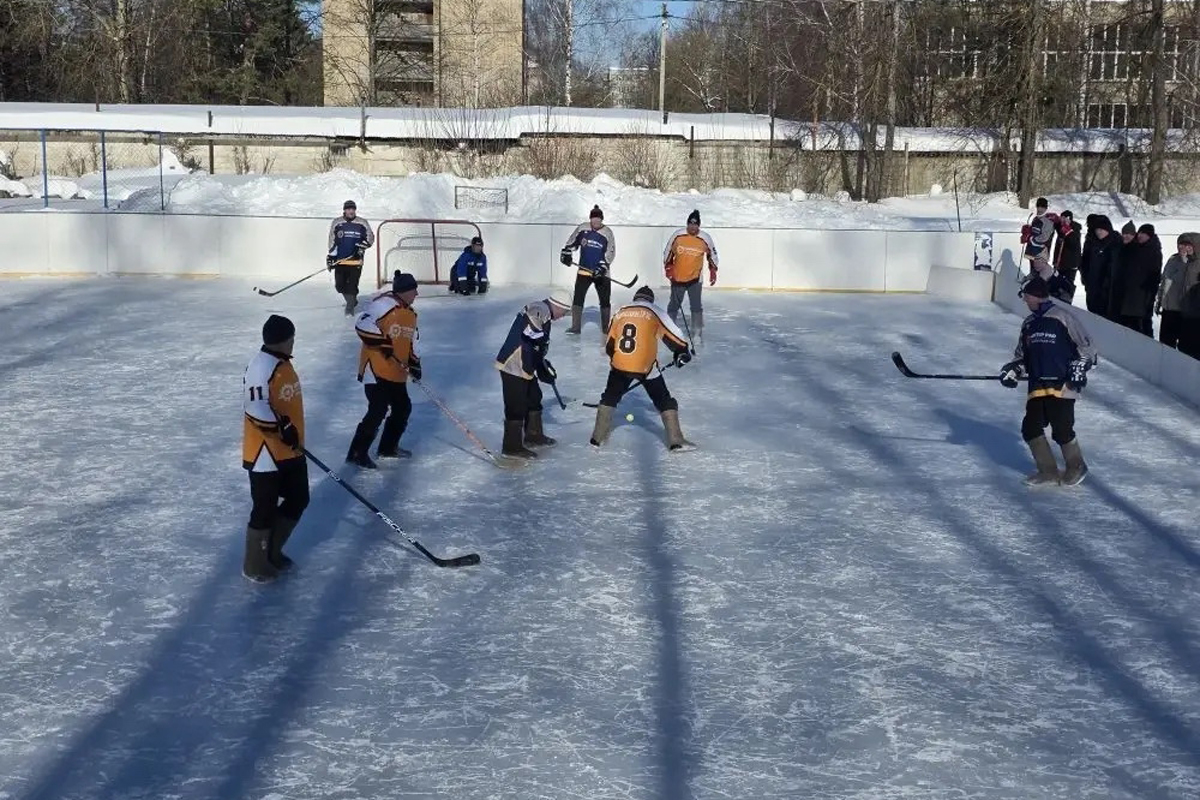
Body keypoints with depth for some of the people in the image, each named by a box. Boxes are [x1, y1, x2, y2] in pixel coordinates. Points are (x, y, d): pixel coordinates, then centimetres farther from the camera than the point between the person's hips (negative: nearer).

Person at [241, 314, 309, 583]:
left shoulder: (282, 363, 11)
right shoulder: (261, 366, -20)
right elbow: (256, 406, -29)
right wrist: (282, 426, -31)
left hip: (290, 449, 10)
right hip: (266, 452, -10)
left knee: (298, 500, 15)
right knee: (266, 508, 0)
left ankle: (271, 551, 30)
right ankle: (255, 565, 15)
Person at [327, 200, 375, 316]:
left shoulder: (362, 223, 3)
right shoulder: (337, 223, 5)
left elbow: (370, 237, 8)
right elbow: (332, 241, 7)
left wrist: (363, 245, -11)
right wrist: (331, 256, 3)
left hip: (356, 259, -2)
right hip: (340, 260, 2)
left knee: (352, 284, -10)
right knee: (339, 285, 4)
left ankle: (350, 308, -2)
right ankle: (352, 301, 28)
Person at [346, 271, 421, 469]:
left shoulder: (410, 314, 14)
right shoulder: (383, 303, -16)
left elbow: (409, 343, 22)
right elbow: (362, 325, -23)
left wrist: (414, 363, 9)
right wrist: (381, 341, -25)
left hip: (397, 372, 10)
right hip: (376, 368, -10)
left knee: (403, 407, 15)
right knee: (379, 410, -15)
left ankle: (388, 446, 33)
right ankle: (357, 452, -6)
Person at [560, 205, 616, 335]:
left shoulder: (607, 233, -7)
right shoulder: (582, 229, -1)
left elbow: (610, 253, -10)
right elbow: (571, 242, 12)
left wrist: (602, 267, -20)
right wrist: (566, 253, -1)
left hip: (601, 272, -1)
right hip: (584, 270, 1)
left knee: (605, 300, 3)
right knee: (578, 297, -6)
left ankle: (606, 327, 16)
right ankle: (575, 326, -1)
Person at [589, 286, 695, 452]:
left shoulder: (620, 312, 15)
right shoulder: (655, 312, 5)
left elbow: (609, 345, 18)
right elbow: (672, 334, 2)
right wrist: (683, 351, 19)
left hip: (620, 365, 3)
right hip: (645, 366, -3)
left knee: (610, 397, 23)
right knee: (664, 401, 10)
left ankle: (598, 437, 23)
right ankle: (676, 441, 6)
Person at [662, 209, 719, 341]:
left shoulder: (705, 239, -10)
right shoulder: (677, 236, -10)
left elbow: (712, 254, 7)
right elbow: (668, 252, 4)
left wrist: (713, 271, 8)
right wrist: (668, 267, -1)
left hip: (695, 278, -1)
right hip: (677, 277, 1)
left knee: (696, 305, -2)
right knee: (674, 304, 12)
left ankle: (697, 330, 7)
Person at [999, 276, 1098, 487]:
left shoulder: (1062, 317, -6)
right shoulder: (1028, 324, 16)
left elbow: (1086, 345, -4)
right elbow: (1022, 355, 23)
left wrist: (1080, 367, -14)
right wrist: (1012, 369, 5)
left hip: (1062, 385, -7)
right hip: (1037, 386, 7)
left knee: (1062, 429, -9)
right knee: (1030, 428, 0)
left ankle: (1076, 466, 16)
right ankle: (1048, 471, 12)